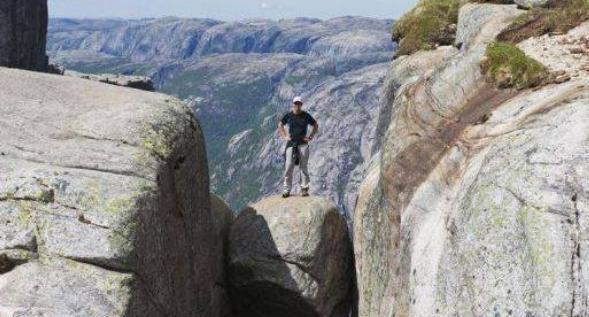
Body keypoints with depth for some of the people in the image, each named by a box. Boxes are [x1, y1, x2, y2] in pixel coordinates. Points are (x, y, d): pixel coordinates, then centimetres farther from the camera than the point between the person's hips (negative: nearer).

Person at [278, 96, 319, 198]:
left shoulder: (306, 116, 3)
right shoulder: (288, 115, 4)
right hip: (291, 143, 0)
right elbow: (280, 125, 19)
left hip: (303, 143, 0)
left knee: (304, 167, 1)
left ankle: (304, 188, 7)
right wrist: (284, 136, 8)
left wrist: (311, 137, 3)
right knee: (288, 167, -3)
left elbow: (316, 126, 13)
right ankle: (287, 189, 2)